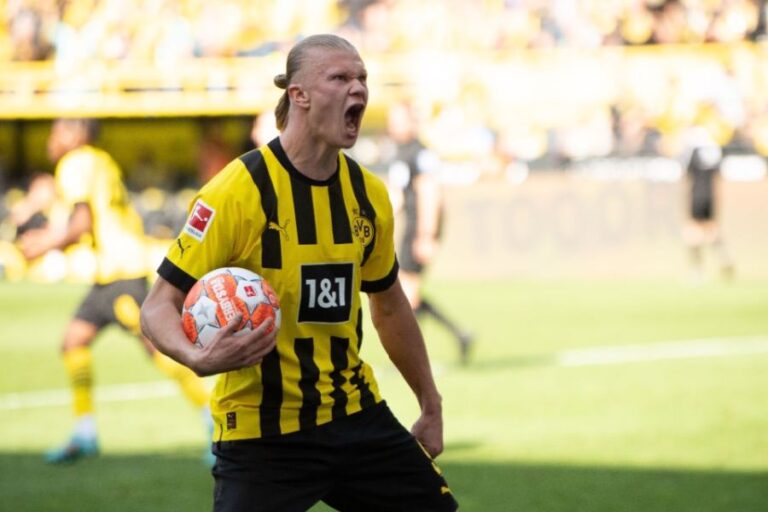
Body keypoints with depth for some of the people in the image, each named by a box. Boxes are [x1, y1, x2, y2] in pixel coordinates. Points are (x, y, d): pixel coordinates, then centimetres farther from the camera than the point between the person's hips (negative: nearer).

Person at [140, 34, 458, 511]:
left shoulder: (369, 194, 3)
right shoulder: (239, 191, -15)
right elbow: (159, 306, -13)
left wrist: (431, 406, 24)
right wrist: (198, 357, -34)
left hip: (356, 415, 6)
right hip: (263, 433, -6)